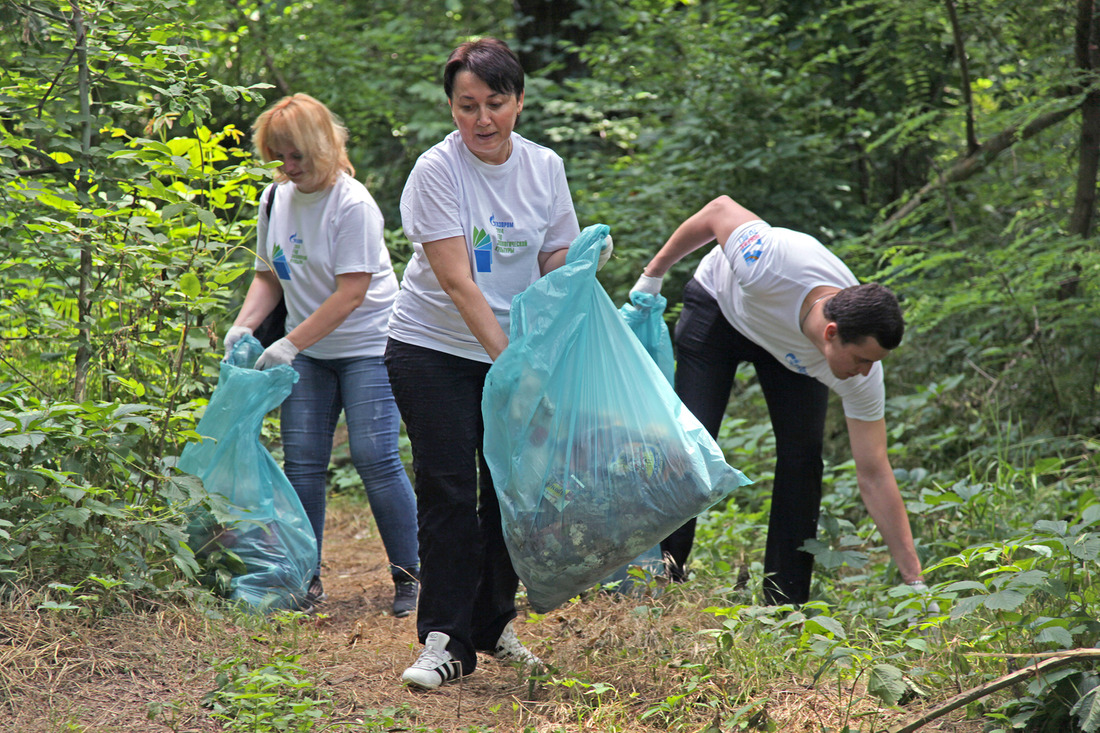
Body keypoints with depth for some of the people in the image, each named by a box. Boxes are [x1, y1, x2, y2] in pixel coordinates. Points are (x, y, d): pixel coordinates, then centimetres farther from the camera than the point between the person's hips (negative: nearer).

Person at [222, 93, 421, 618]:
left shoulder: (352, 204, -16)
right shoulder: (275, 199, 4)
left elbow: (351, 293, -20)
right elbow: (270, 277, 14)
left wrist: (289, 344, -24)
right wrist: (243, 326, -5)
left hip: (367, 345, -6)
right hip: (306, 352, 6)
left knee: (374, 456, -12)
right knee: (301, 461, 0)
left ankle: (409, 576, -2)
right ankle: (306, 578, 8)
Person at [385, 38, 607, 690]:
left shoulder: (545, 167, 0)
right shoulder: (438, 171, -15)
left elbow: (556, 261, 7)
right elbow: (456, 280, -22)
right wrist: (503, 356, -29)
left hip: (516, 351, 4)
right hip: (434, 350, -4)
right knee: (450, 495, -8)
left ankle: (495, 625, 23)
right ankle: (445, 641, -3)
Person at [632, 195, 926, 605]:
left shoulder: (863, 376, -34)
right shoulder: (772, 264, -46)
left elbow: (874, 476, -28)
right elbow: (720, 210, -26)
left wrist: (915, 583, -32)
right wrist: (653, 274, -12)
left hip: (791, 354, 2)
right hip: (719, 306, -2)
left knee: (803, 457, -13)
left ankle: (786, 604, -4)